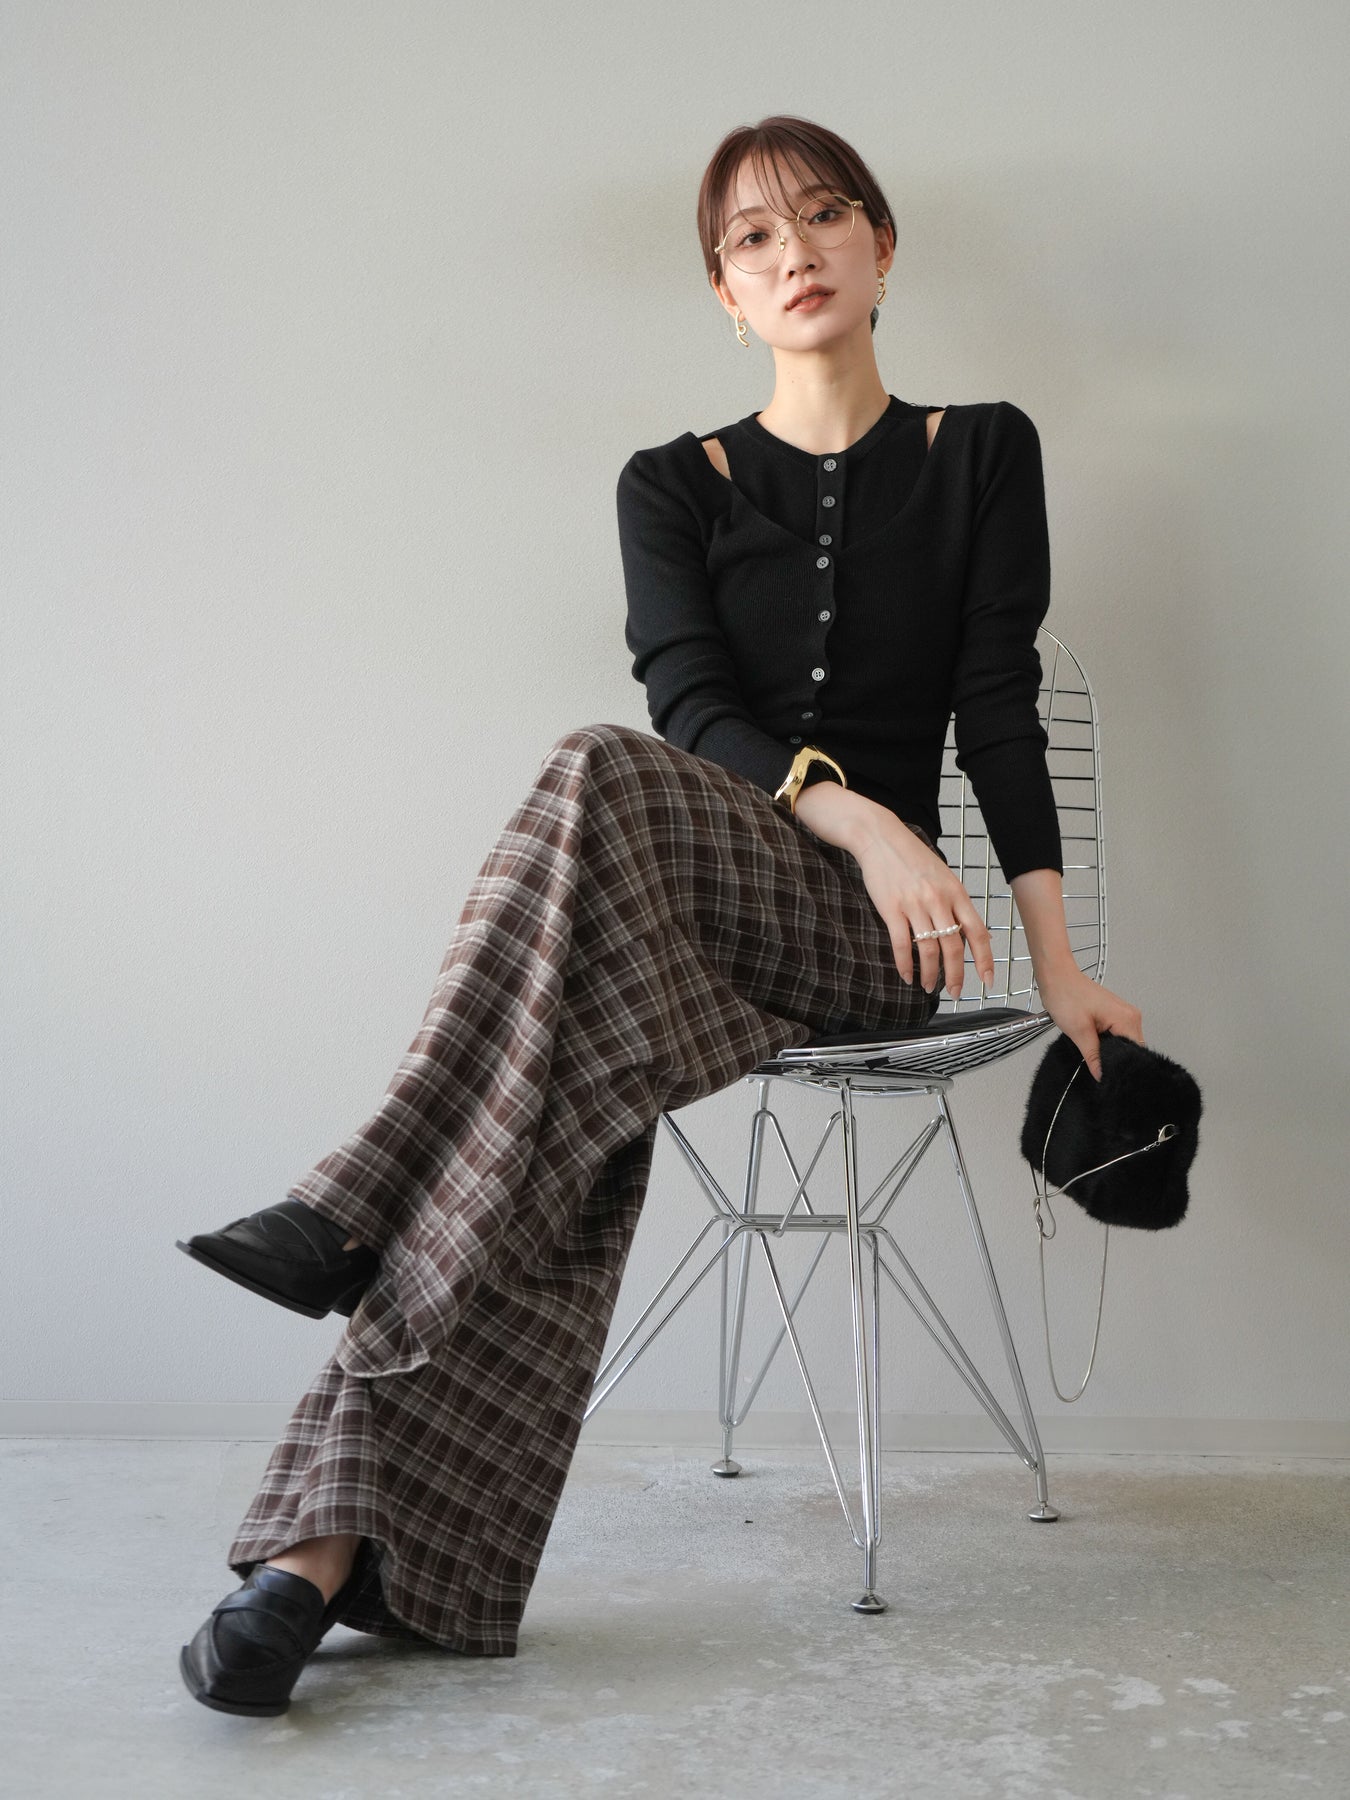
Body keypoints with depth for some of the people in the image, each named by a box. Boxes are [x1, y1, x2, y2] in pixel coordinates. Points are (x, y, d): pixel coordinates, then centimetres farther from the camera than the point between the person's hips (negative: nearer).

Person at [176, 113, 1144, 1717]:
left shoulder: (980, 454, 12)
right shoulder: (673, 485, 14)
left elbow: (997, 708, 3)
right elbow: (694, 702, -2)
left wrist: (1058, 968, -5)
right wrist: (856, 811, -21)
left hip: (868, 932, -2)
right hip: (683, 907, 2)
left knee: (599, 779, -33)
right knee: (576, 1067, -33)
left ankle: (364, 1213, -39)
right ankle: (339, 1534, -37)